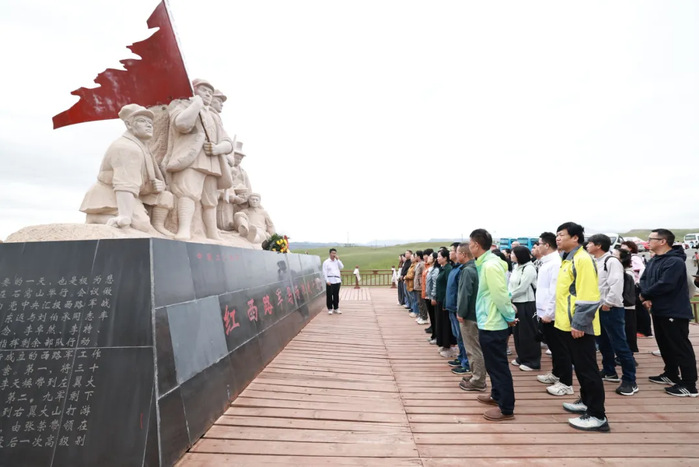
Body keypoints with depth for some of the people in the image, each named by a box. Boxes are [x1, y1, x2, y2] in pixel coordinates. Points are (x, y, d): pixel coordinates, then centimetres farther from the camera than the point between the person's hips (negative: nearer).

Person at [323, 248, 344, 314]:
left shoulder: (337, 261, 15)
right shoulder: (326, 262, 0)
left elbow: (341, 267, -1)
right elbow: (324, 272, -5)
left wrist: (338, 259, -5)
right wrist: (327, 281, -13)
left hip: (337, 280, 4)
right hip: (330, 281, -4)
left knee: (336, 295, 7)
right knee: (329, 295, -2)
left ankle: (336, 308, 16)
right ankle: (330, 309, 7)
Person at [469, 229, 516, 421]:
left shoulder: (490, 265, -22)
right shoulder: (487, 263, 9)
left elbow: (500, 295, -20)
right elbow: (500, 293, 14)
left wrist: (510, 317, -9)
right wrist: (509, 313, 14)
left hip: (493, 325, -10)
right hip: (489, 323, 10)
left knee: (498, 366, 1)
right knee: (493, 364, 22)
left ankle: (506, 408, 13)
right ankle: (497, 395, 38)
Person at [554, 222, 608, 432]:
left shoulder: (582, 259, -16)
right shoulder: (568, 259, 14)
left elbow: (587, 297, -21)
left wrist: (579, 324, -21)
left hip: (578, 326, -10)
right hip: (567, 324, 10)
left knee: (587, 369, -2)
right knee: (580, 367, 20)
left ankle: (597, 416, 7)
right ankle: (586, 401, 34)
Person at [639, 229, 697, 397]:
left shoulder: (675, 261, -20)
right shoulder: (653, 260, 11)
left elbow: (665, 285, -28)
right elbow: (644, 279, 9)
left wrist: (645, 294, -12)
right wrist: (647, 297, -10)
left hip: (675, 312, -10)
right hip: (659, 310, 10)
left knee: (681, 347, -3)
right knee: (665, 345, 19)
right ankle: (671, 374, 33)